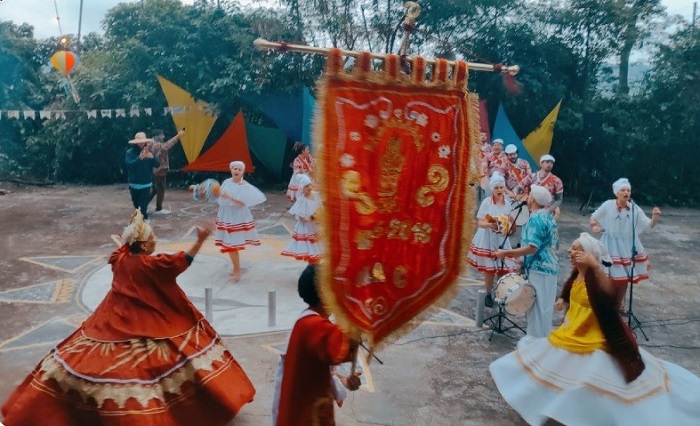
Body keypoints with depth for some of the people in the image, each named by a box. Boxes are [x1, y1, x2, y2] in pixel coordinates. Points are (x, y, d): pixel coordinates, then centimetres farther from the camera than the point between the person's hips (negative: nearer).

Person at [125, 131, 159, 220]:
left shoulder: (148, 152, 0)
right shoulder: (130, 152, -6)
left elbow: (157, 164, -7)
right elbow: (129, 165, -22)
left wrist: (153, 157, -28)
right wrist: (139, 158, -37)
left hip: (146, 184, -1)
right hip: (134, 184, 1)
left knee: (143, 206, -9)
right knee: (136, 205, 18)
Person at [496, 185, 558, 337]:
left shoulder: (536, 218, -16)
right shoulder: (548, 216, 13)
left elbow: (532, 247, -24)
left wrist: (506, 253, -20)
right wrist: (524, 260, 26)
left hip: (539, 269, -10)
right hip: (549, 268, 10)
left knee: (537, 309, -2)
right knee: (543, 308, 16)